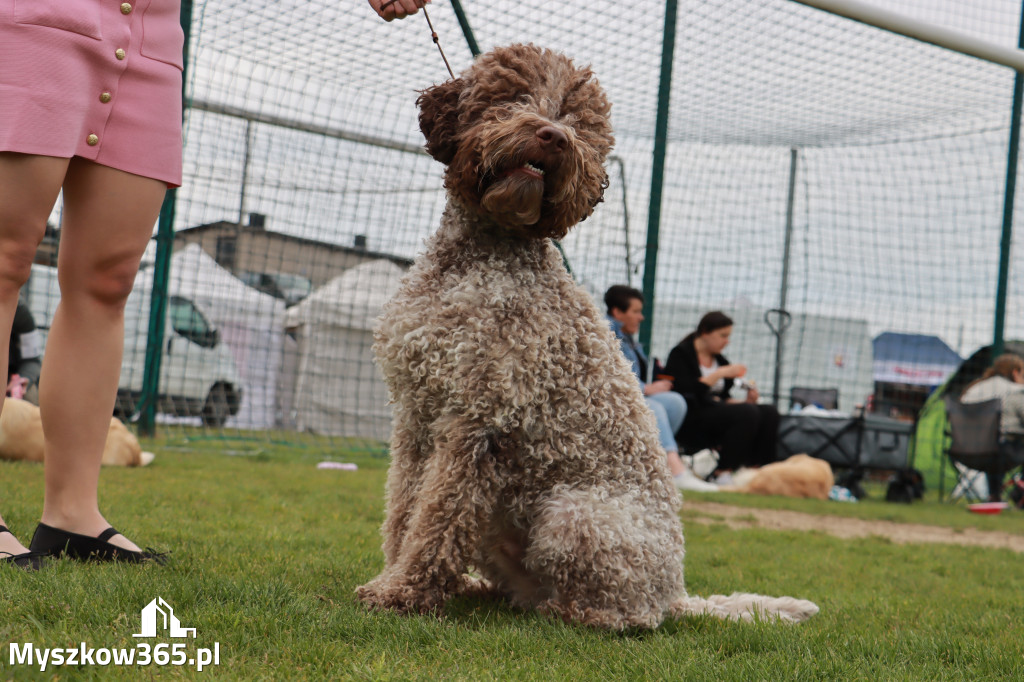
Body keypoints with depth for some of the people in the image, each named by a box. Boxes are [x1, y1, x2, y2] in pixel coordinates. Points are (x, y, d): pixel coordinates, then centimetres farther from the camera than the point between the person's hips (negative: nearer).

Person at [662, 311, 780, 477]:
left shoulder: (720, 360, 21)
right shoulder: (680, 354, -2)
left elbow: (723, 397, 18)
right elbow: (685, 392, -17)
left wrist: (745, 401, -2)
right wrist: (718, 374, -17)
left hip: (718, 412, 8)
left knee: (769, 413, -14)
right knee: (748, 413, -30)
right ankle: (723, 474, -27)